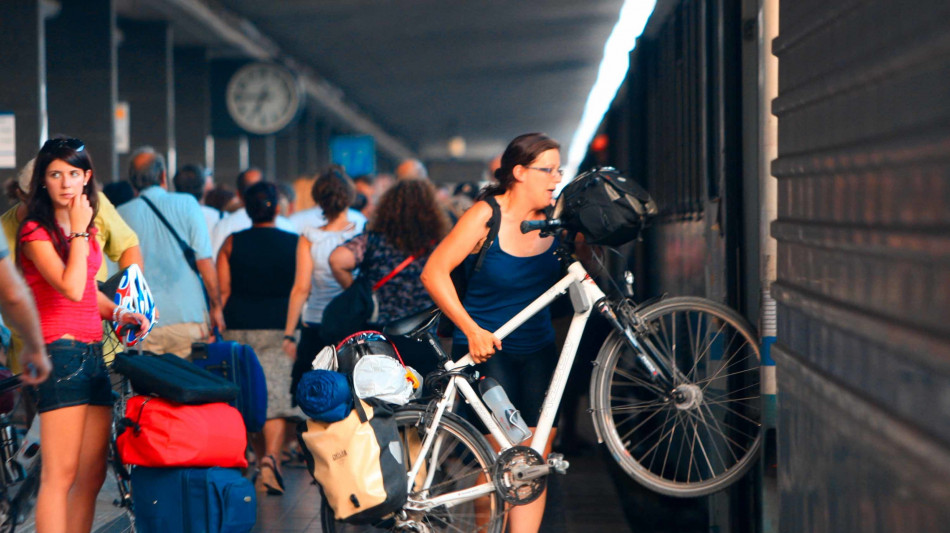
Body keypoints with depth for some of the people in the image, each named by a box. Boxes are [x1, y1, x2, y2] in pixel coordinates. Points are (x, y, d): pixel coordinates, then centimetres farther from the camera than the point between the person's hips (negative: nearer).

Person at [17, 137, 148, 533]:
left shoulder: (87, 227, 18)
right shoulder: (36, 232, -7)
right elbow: (72, 287, -20)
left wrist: (120, 313, 12)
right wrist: (78, 230, -11)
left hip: (92, 352, 9)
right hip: (60, 351, -9)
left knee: (92, 476, 8)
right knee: (59, 476, -12)